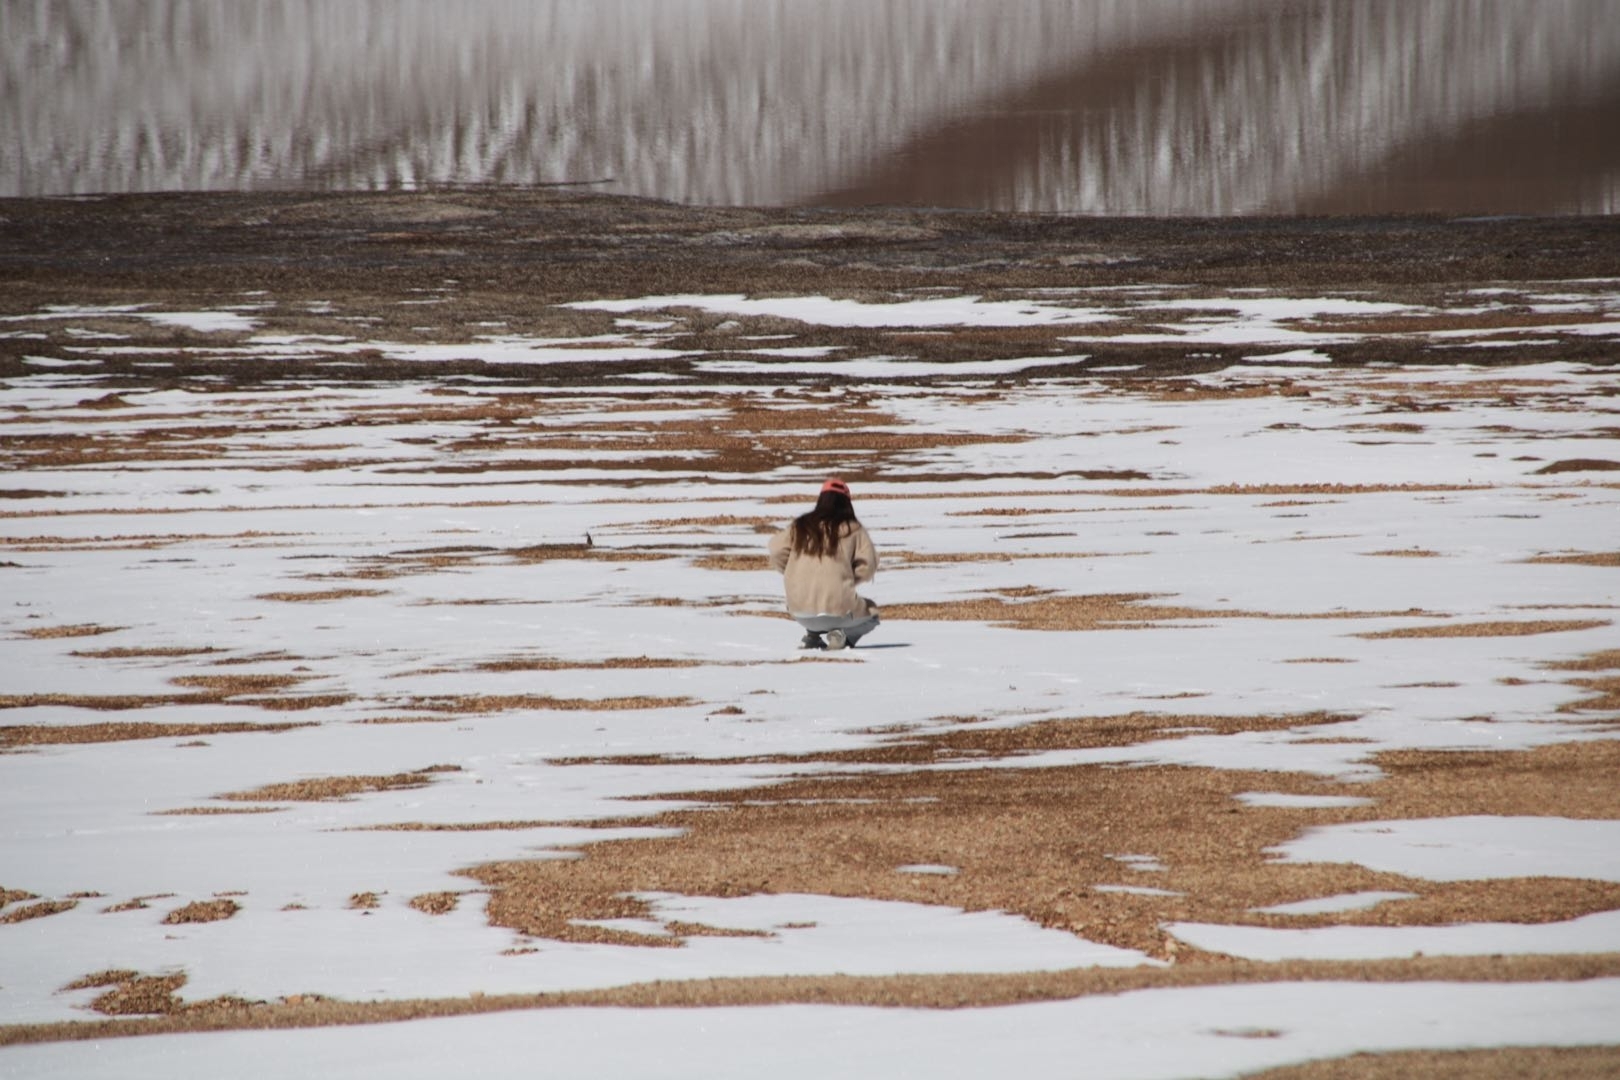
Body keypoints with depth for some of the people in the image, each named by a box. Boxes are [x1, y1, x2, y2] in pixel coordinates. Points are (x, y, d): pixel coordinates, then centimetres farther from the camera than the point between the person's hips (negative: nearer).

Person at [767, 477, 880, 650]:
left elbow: (777, 551, 1)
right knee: (870, 612, 27)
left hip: (801, 613, 4)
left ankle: (812, 635, 10)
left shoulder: (800, 526, 9)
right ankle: (842, 634, -3)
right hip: (838, 609, -4)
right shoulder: (852, 528, 1)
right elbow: (867, 566, -3)